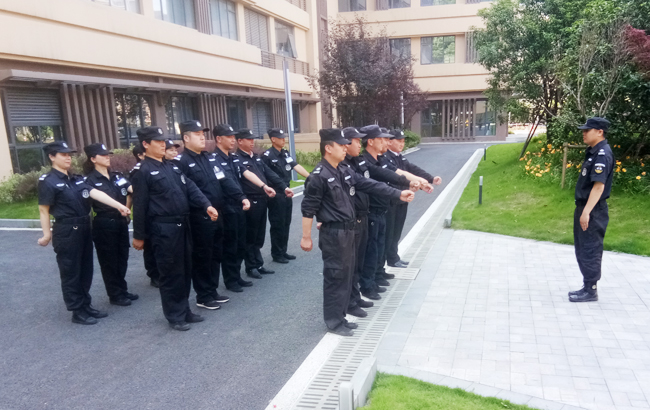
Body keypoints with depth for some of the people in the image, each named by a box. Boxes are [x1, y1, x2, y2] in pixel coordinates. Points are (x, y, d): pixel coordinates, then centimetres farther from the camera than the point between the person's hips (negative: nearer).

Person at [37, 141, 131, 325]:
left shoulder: (77, 179, 10)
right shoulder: (48, 181, -9)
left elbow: (95, 193, -3)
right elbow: (44, 210, -10)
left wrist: (118, 205, -15)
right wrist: (47, 234, -12)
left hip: (84, 229, 7)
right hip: (66, 232, -7)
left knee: (86, 271, 14)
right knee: (71, 273, 4)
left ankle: (86, 306, 27)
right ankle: (77, 311, 14)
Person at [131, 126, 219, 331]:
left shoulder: (172, 167, 13)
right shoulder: (143, 172, -8)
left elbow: (190, 188, 6)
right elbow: (140, 206, -8)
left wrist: (206, 205, -10)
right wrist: (139, 236, -7)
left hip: (182, 225, 7)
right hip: (163, 229, -7)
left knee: (186, 270, 14)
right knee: (171, 273, 3)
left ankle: (185, 310, 28)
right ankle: (175, 316, 17)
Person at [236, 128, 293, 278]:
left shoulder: (256, 158, 16)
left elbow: (270, 174, 11)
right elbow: (247, 176, -24)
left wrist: (284, 187, 1)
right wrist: (263, 186, -37)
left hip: (262, 201, 8)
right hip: (250, 202, -7)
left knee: (259, 236, 14)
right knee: (250, 237, 4)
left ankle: (258, 264, 24)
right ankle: (251, 267, 16)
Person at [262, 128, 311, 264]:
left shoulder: (286, 153, 9)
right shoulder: (267, 155, -13)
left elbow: (297, 166, 2)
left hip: (286, 193, 7)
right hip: (276, 195, -7)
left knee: (286, 224, 13)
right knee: (277, 225, 1)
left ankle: (283, 251, 24)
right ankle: (276, 254, 13)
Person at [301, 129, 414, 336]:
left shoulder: (345, 171, 9)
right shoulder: (319, 176, -16)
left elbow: (369, 185, 10)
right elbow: (308, 208, -15)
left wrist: (398, 193, 6)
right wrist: (306, 237, -14)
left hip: (348, 231, 9)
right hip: (333, 233, -9)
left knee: (346, 275, 15)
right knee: (335, 277, 1)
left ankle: (340, 317, 28)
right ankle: (334, 321, 15)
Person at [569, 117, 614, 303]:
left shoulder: (603, 155, -18)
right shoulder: (593, 152, 12)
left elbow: (599, 185, -24)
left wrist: (587, 211, -27)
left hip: (593, 211, -10)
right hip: (585, 207, 10)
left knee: (589, 251, -1)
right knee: (582, 249, 17)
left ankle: (590, 291, 10)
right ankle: (587, 287, 28)